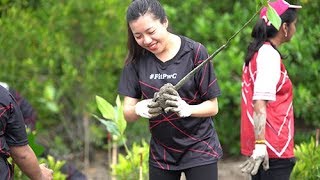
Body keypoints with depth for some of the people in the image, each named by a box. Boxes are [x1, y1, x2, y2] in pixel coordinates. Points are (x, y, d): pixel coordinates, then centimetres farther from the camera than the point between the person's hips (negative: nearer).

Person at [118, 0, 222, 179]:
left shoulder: (195, 52, -13)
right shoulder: (137, 59, -3)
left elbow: (213, 107, -9)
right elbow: (128, 113, -4)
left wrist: (185, 108, -29)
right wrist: (140, 109, -27)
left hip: (198, 149, -3)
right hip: (160, 153, 3)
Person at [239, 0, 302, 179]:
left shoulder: (257, 52, 15)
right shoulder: (270, 55, -12)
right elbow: (260, 103, -22)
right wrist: (260, 144, -27)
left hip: (263, 146, 10)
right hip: (273, 149, -10)